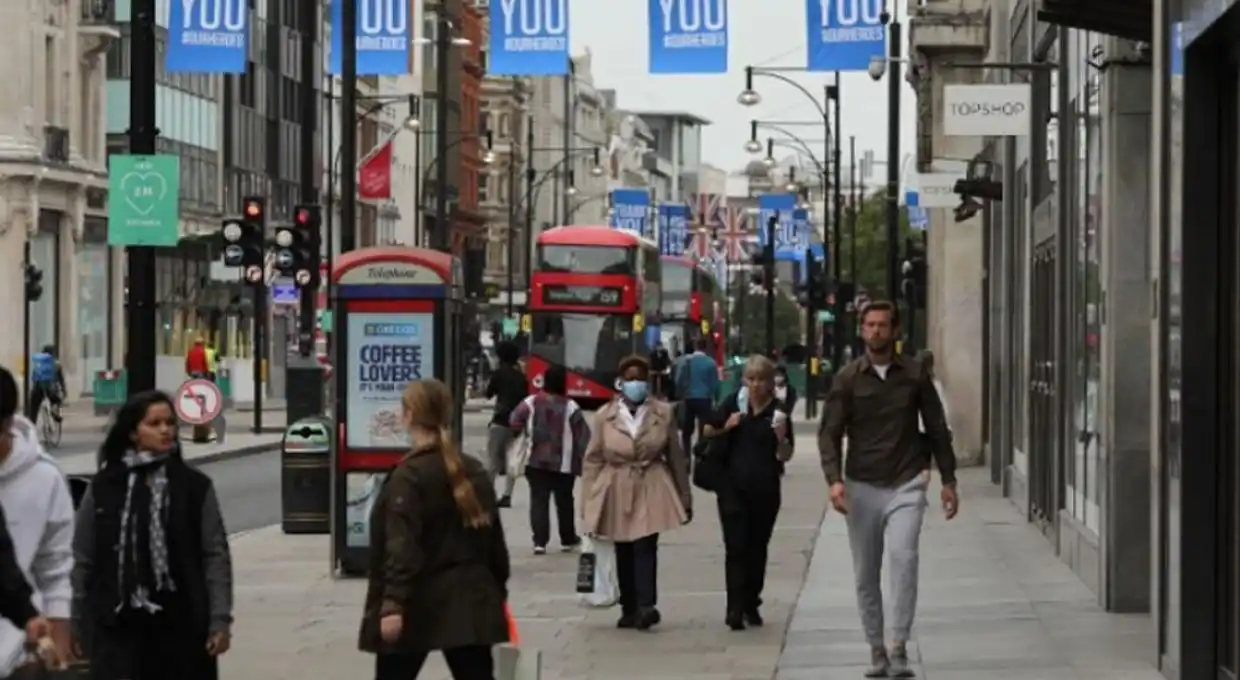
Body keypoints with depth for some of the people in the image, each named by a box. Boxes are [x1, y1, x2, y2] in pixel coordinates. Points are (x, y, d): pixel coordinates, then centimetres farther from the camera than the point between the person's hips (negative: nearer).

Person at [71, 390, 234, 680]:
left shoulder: (195, 486, 2)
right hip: (118, 626, 0)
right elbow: (83, 559, 7)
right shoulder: (103, 488, 3)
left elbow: (216, 556, 0)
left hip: (181, 624, 0)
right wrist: (77, 622, 5)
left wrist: (220, 620, -6)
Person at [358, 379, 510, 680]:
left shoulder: (409, 475, -12)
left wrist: (393, 604, -24)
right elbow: (493, 537, 13)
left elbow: (402, 548, -21)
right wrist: (498, 592, 21)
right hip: (469, 599, 6)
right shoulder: (475, 472, 10)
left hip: (419, 604, -6)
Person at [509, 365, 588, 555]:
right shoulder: (570, 407, -7)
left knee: (539, 500, 1)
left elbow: (514, 424, -8)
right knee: (564, 501, 15)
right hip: (563, 463, 0)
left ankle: (540, 541, -9)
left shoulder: (531, 403, -3)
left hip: (536, 461, 0)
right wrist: (583, 461, 3)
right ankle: (568, 540, 27)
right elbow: (583, 436, -6)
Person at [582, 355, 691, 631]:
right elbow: (593, 460, 4)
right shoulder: (605, 416, 2)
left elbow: (676, 456, 8)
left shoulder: (663, 413, 2)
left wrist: (684, 497, 10)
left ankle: (646, 606, -24)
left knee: (645, 547, -16)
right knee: (624, 552, 8)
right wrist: (589, 502, 1)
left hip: (652, 489, -2)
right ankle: (629, 609, 16)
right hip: (616, 491, 2)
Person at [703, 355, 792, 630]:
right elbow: (708, 431, 12)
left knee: (757, 548, 11)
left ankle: (751, 604, 23)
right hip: (733, 487, -1)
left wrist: (781, 437, -20)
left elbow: (785, 456, -1)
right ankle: (735, 607, -10)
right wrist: (726, 427, -7)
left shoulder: (778, 412, -1)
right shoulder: (733, 404, 1)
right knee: (736, 547, -7)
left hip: (765, 490, 1)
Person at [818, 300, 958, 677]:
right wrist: (835, 480, -16)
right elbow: (829, 433, -2)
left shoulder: (915, 374, 2)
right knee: (866, 576, 7)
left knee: (904, 556, -22)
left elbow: (937, 428, 10)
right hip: (862, 487, 1)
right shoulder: (848, 378, 1)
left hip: (905, 484, -1)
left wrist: (948, 480, 8)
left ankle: (899, 647, -19)